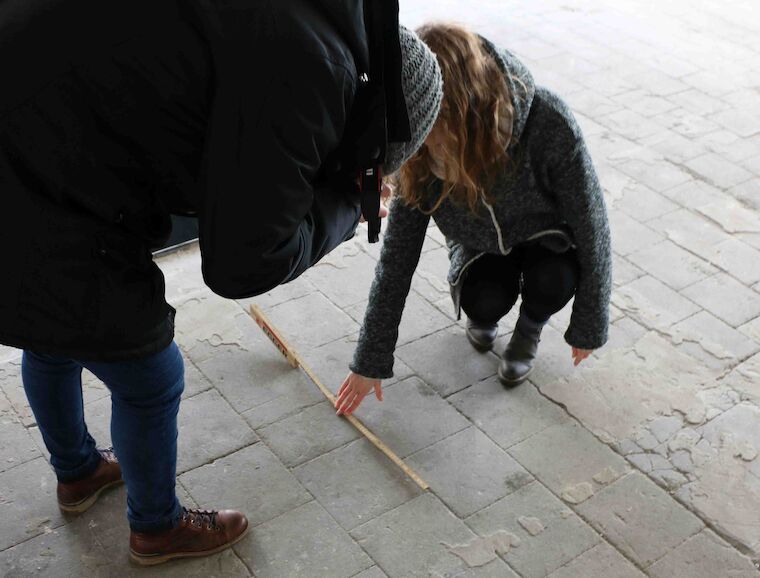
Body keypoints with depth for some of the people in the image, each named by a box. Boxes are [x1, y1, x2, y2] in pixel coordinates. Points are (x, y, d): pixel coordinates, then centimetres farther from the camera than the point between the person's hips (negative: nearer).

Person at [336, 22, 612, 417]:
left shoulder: (548, 124, -36)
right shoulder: (421, 154, -27)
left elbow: (591, 223, -25)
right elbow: (398, 253, -20)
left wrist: (589, 328, -17)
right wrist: (370, 362, -17)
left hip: (547, 235, -1)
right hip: (481, 247, 1)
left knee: (553, 279, -33)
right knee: (482, 302, -30)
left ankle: (530, 326, 3)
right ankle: (486, 314, 9)